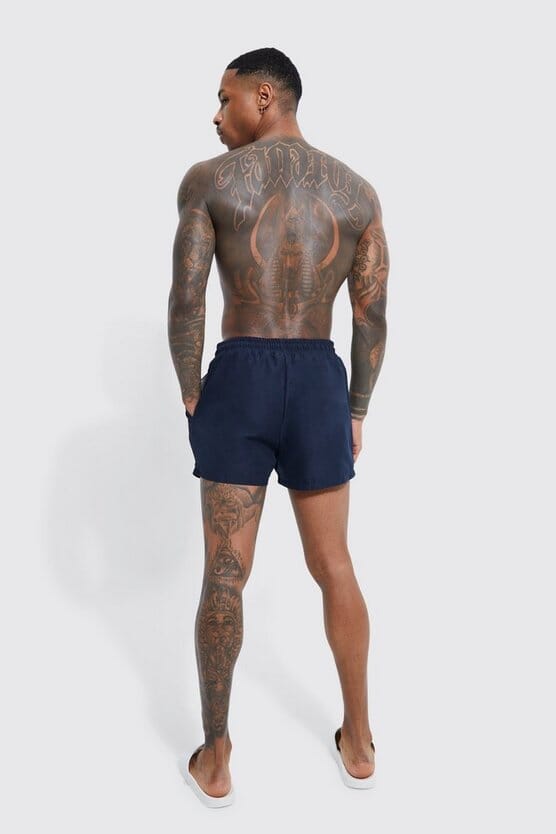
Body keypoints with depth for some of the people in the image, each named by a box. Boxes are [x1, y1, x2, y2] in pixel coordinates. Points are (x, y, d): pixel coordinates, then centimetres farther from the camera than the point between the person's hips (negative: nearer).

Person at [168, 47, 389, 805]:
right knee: (333, 566, 15)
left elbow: (185, 304, -7)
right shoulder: (357, 191, 6)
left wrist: (191, 400, 5)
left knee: (224, 576, 8)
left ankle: (216, 758, 20)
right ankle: (359, 740, 28)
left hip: (238, 383, -2)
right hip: (320, 385, 2)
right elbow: (373, 318, 3)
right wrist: (358, 411, 13)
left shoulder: (208, 179, -2)